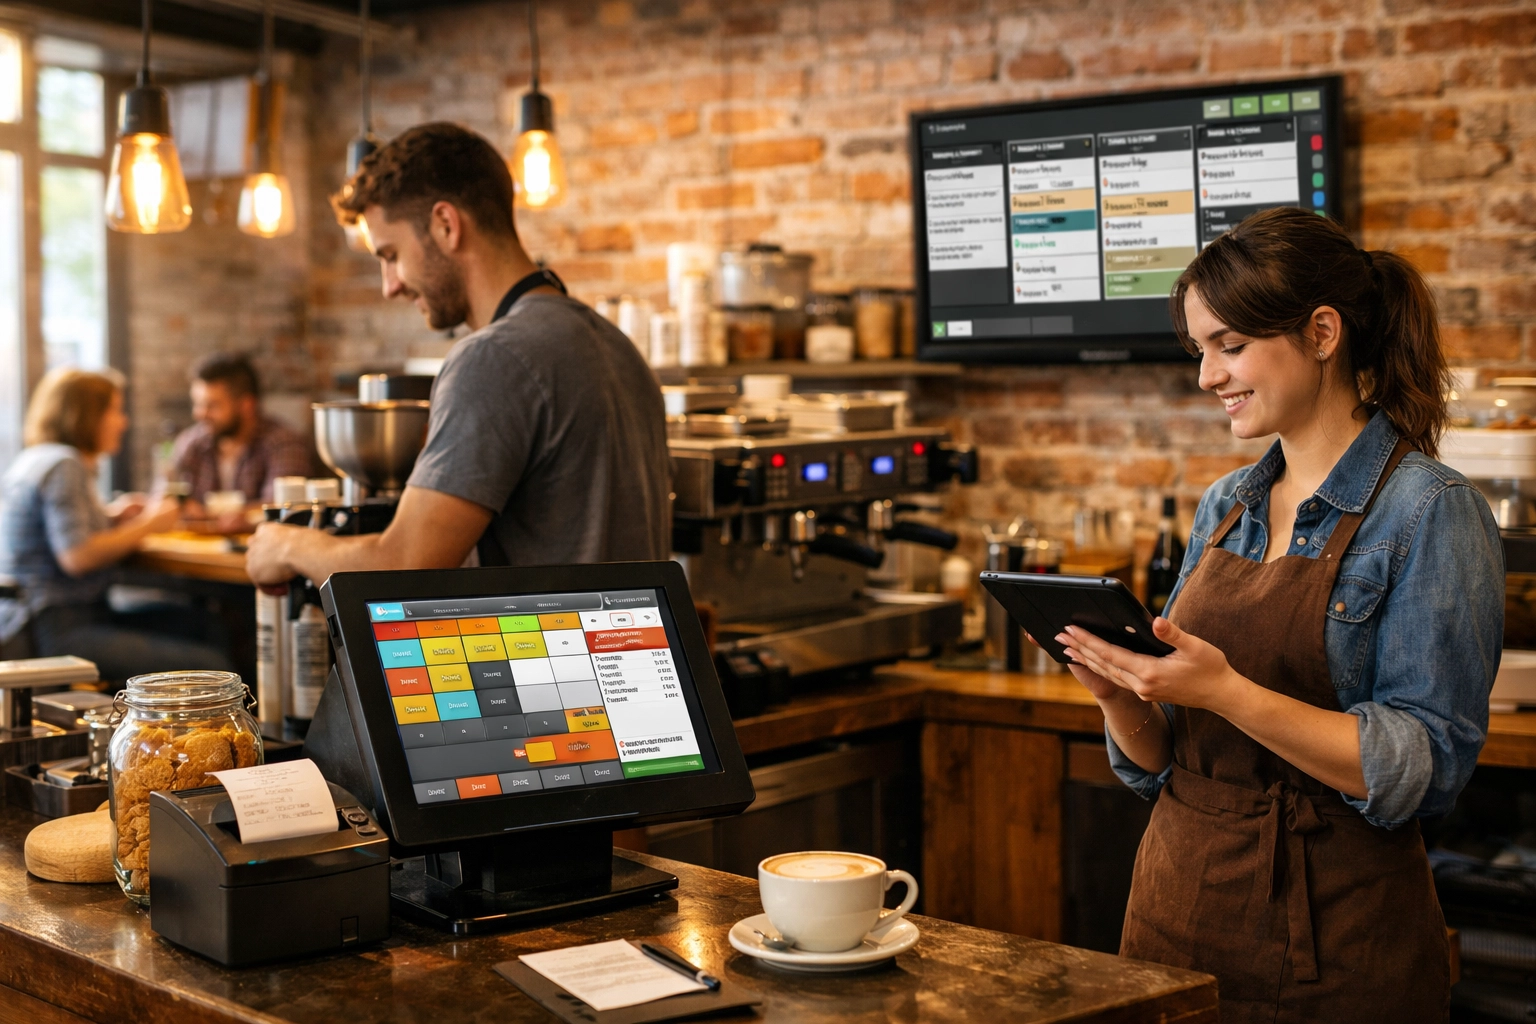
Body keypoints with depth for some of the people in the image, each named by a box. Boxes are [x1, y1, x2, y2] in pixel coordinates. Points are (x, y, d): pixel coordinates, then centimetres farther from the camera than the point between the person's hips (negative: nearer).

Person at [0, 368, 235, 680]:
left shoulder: (40, 458, 18)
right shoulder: (62, 467, -13)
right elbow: (77, 557, -22)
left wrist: (110, 516, 14)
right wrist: (148, 524, -10)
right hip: (56, 629, -11)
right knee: (210, 665, -20)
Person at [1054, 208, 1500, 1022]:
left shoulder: (1428, 512, -10)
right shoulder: (1223, 509, 8)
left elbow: (1424, 766, -17)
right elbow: (1159, 763, 11)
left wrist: (1228, 692, -25)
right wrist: (1122, 694, -10)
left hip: (1333, 938, -5)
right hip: (1177, 907, 6)